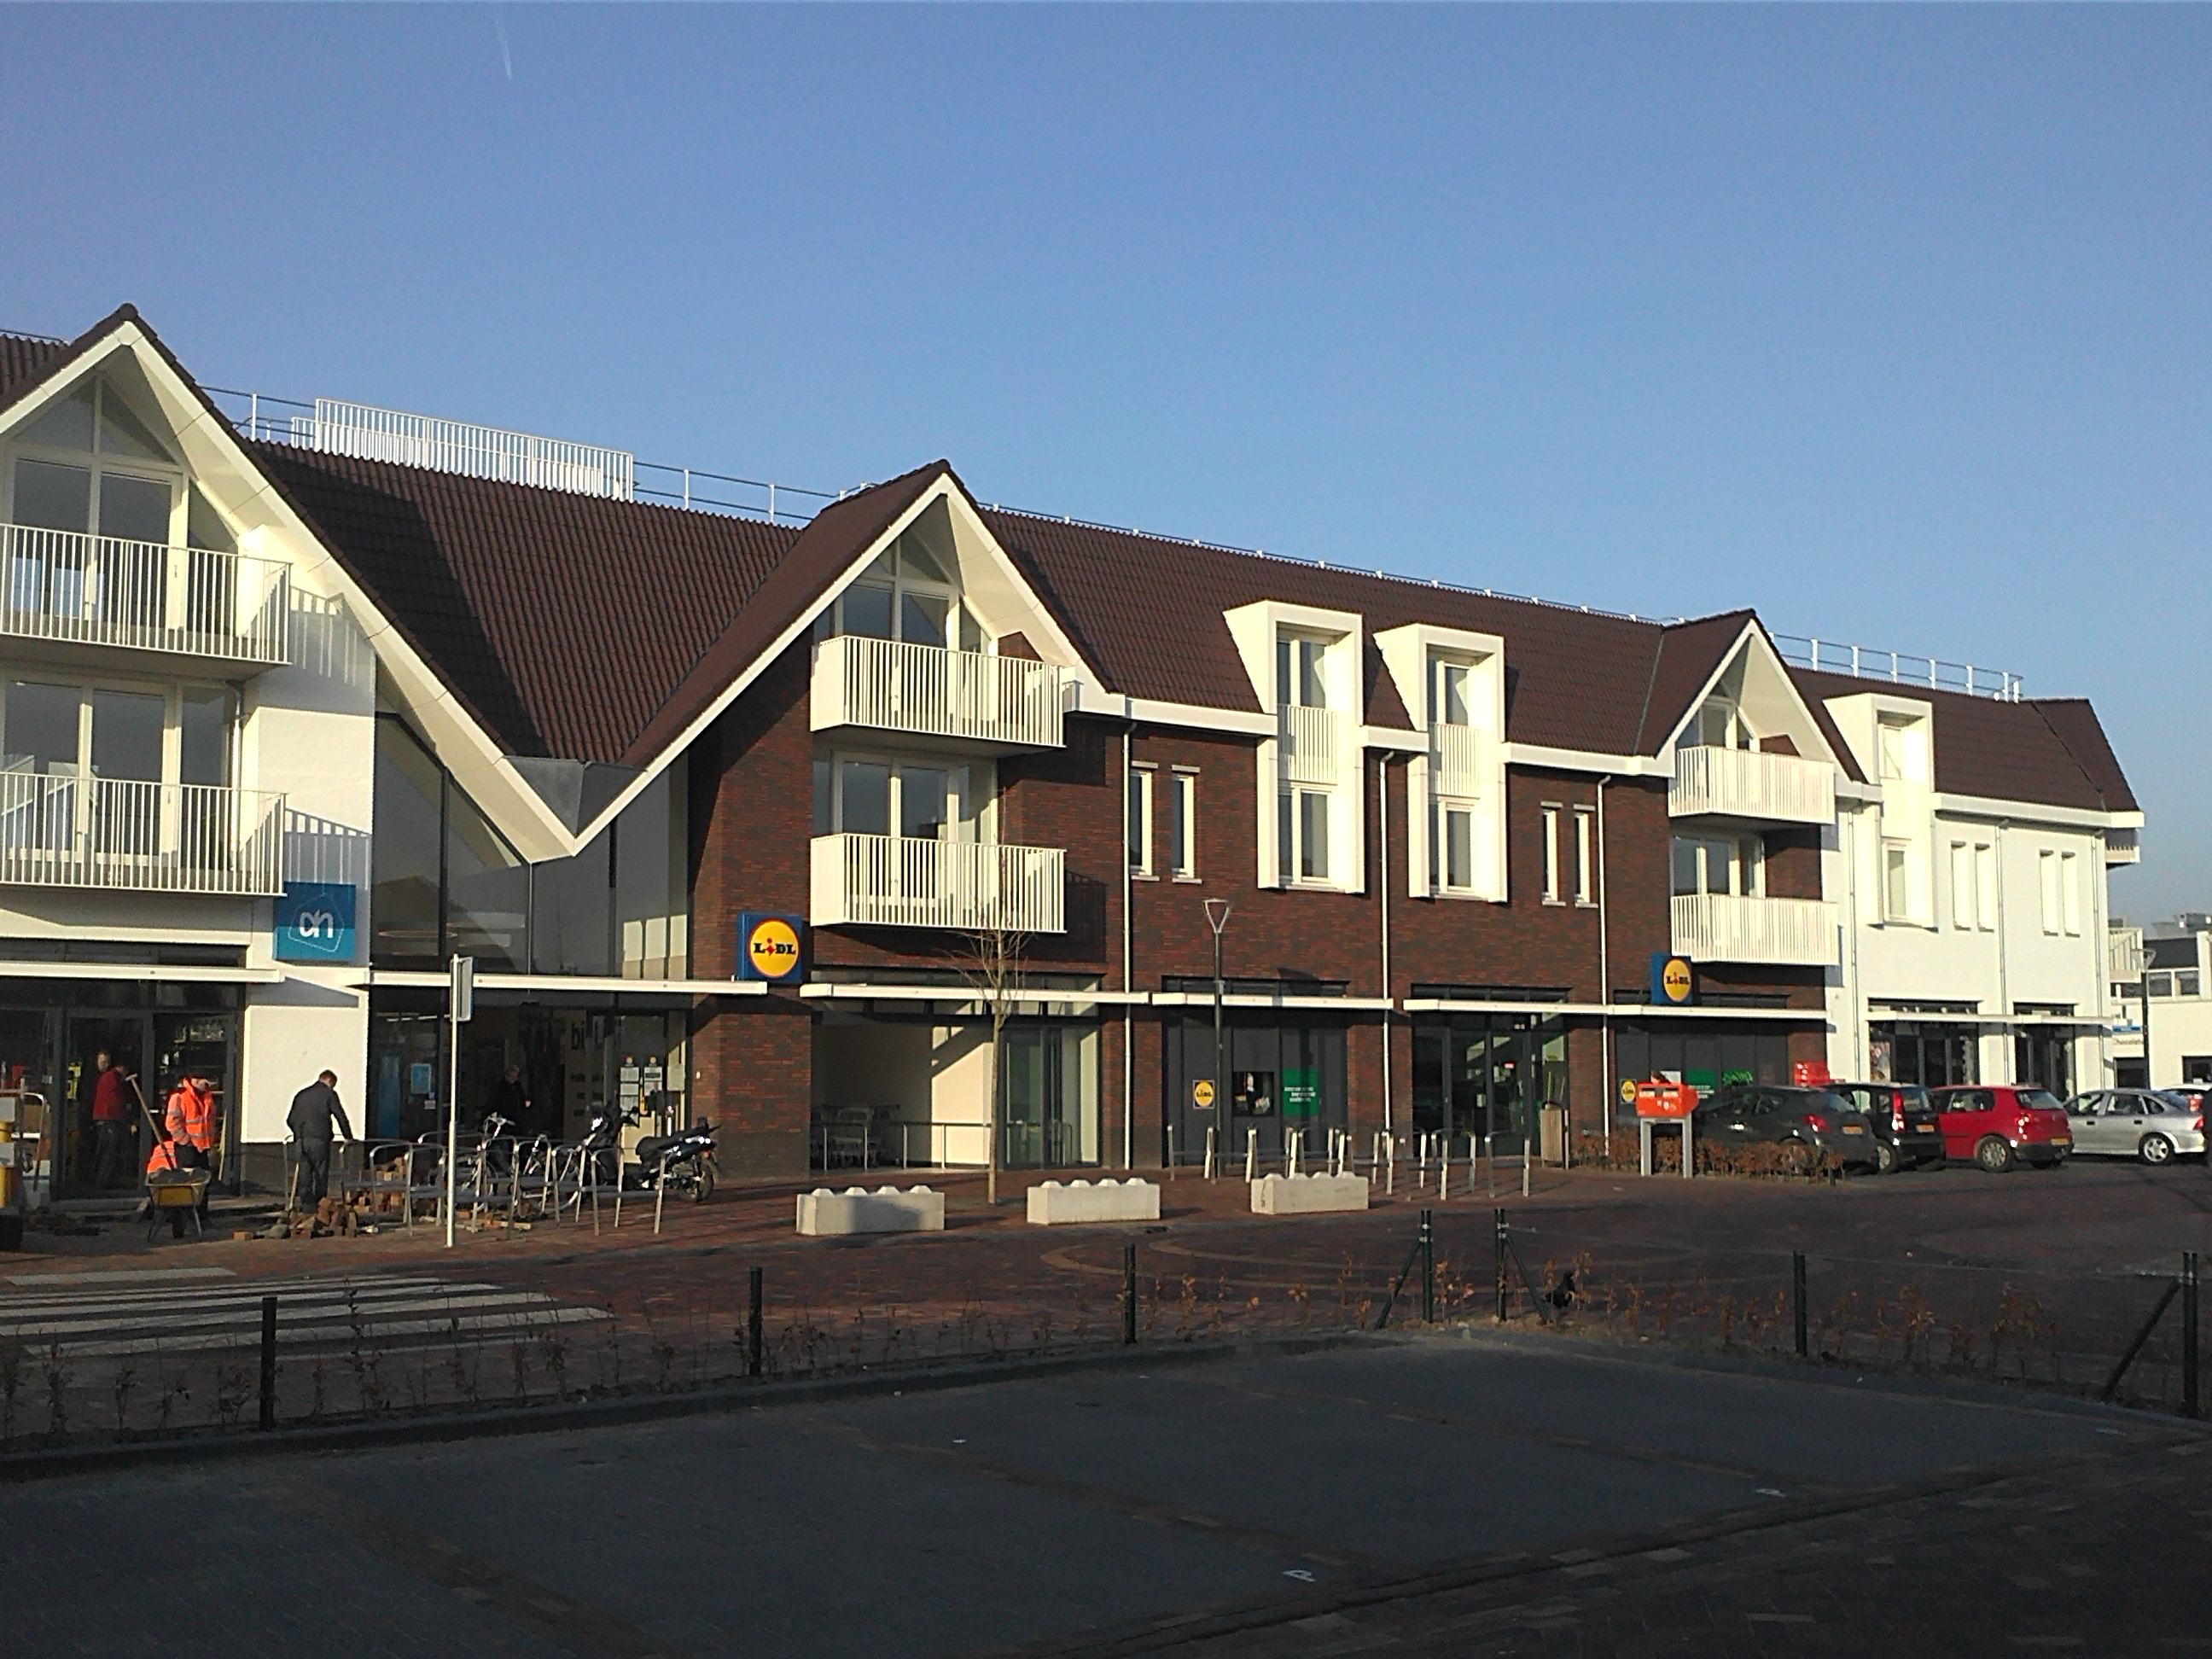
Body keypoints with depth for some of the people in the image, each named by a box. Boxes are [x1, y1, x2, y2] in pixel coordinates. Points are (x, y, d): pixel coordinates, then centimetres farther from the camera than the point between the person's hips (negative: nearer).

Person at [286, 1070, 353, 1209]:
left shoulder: (301, 1094, 19)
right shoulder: (329, 1094, 3)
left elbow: (290, 1120, 20)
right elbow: (341, 1116, 1)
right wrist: (348, 1137, 11)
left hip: (301, 1140, 5)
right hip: (318, 1139, -5)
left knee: (304, 1172, 5)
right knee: (321, 1173, 0)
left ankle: (306, 1204, 1)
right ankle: (319, 1204, -3)